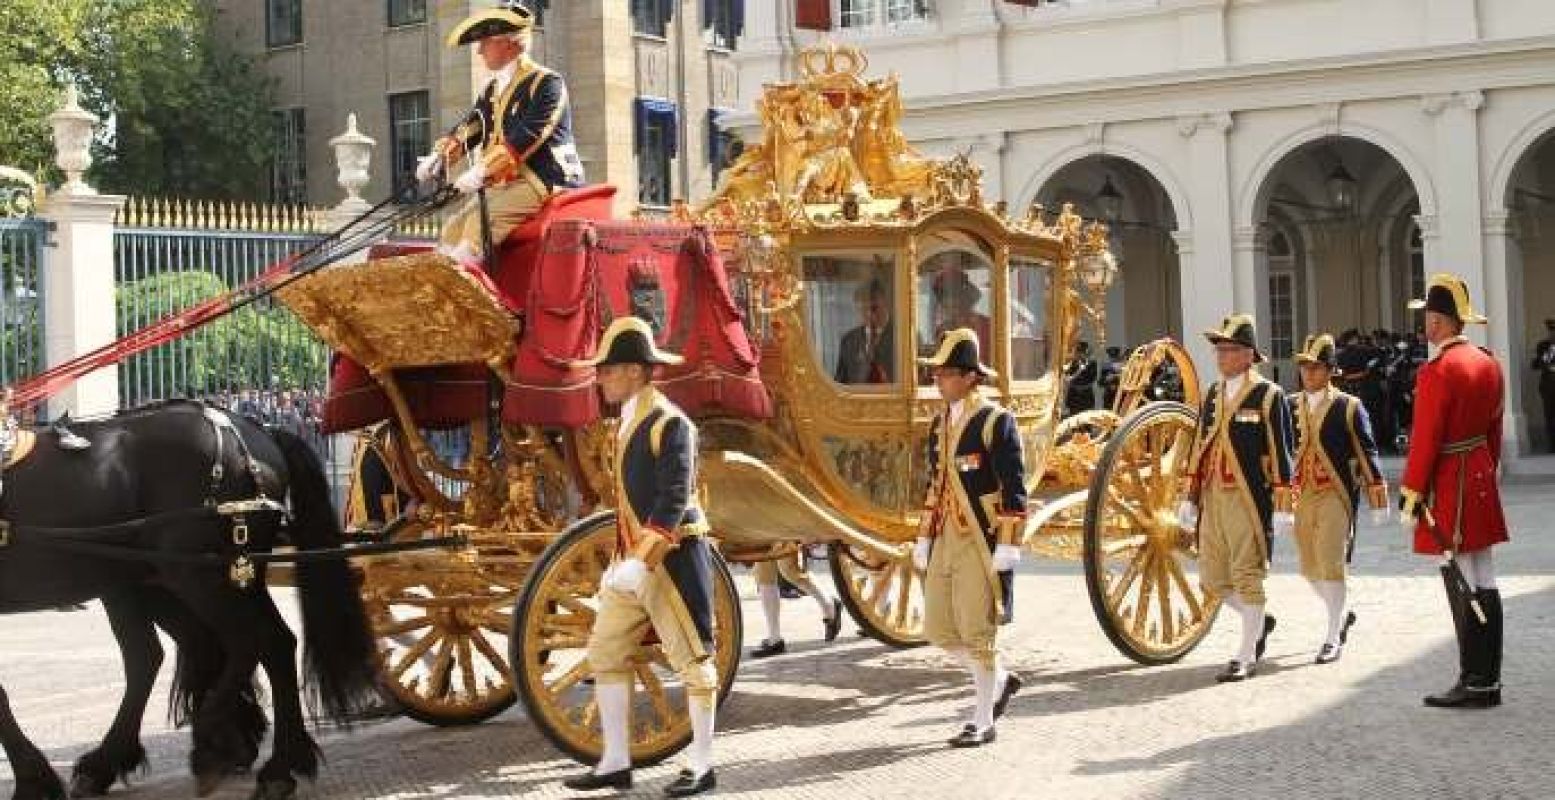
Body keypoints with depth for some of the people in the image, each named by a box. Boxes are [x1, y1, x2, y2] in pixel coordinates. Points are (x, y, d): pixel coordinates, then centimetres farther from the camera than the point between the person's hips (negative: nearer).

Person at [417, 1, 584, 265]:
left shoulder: (547, 84, -10)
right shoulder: (493, 90, 19)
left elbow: (525, 136, -22)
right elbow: (469, 128, 11)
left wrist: (481, 171, -29)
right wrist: (438, 157, -7)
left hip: (544, 182, -9)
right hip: (505, 184, 9)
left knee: (480, 223, -26)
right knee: (452, 231, -2)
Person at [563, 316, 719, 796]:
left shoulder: (670, 423, -14)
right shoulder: (627, 423, 13)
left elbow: (674, 501, -22)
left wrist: (643, 560, -28)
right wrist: (622, 557, 19)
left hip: (671, 558, -9)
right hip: (633, 560, 9)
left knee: (692, 659, 1)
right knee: (606, 653, 8)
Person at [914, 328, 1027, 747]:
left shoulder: (995, 421, -10)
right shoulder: (939, 424, 13)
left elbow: (1014, 488, -12)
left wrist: (1008, 546, -16)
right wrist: (924, 538, 17)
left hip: (980, 542, -7)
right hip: (945, 541, 7)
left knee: (977, 632, -2)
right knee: (938, 629, 8)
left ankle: (982, 722, 9)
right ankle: (1000, 679, 30)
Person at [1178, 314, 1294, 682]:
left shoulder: (1269, 395, -6)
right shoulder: (1212, 395, 14)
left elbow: (1281, 454, -8)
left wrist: (1282, 506, -12)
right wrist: (1190, 497, 15)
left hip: (1248, 499, -7)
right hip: (1213, 499, 7)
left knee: (1248, 576, -1)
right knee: (1213, 578, 9)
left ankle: (1246, 657, 8)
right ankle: (1260, 621, 32)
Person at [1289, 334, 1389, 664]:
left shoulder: (1349, 407, -2)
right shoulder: (1291, 407, 8)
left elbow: (1367, 453, -1)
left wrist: (1378, 500, -3)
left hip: (1336, 494, -5)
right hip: (1301, 496, 5)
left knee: (1331, 565, -10)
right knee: (1310, 569, 11)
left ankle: (1333, 639, -2)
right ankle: (1342, 614, 36)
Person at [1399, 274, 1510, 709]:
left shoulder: (1437, 371, -17)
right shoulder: (1488, 364, 10)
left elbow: (1424, 442, -17)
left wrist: (1409, 499, -12)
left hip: (1449, 493, -9)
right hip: (1480, 485, 9)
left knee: (1465, 587, -4)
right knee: (1483, 583, 10)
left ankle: (1476, 683, 0)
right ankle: (1487, 679, 16)